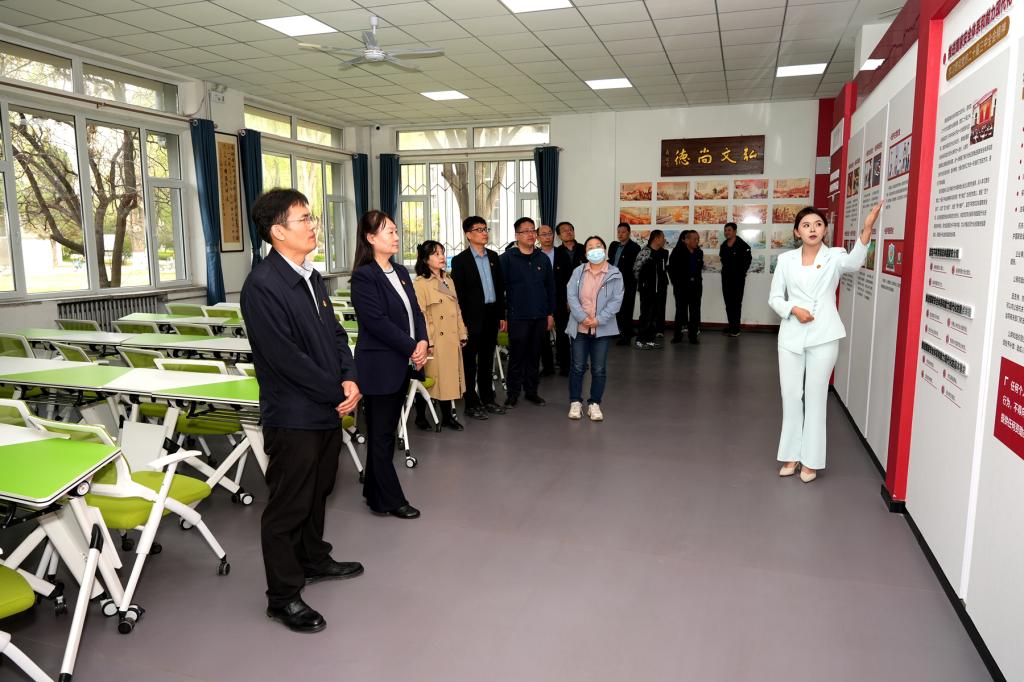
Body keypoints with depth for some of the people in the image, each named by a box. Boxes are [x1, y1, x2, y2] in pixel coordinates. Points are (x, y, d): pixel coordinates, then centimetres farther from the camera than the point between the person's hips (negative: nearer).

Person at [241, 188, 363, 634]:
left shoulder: (312, 277, 10)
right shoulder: (262, 286, -19)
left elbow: (336, 334, 12)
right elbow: (287, 357, -22)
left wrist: (350, 379, -5)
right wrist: (338, 391, -15)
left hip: (329, 411, 9)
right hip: (293, 416, -8)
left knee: (318, 492, 23)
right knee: (288, 506, 5)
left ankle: (313, 560, 43)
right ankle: (283, 596, 19)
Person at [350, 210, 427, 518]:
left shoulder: (401, 272, 12)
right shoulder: (364, 275, -13)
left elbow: (415, 311, 11)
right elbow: (377, 321, -19)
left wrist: (422, 342, -7)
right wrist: (411, 348, -15)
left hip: (402, 363, 8)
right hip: (380, 366, -8)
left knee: (385, 431, 15)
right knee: (381, 435, 3)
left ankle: (375, 491, 27)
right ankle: (390, 499, 13)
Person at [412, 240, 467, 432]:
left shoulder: (448, 280, 13)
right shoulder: (420, 283, -11)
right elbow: (420, 315, -15)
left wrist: (462, 334, 11)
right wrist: (427, 341, -19)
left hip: (451, 340, 7)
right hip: (434, 341, -7)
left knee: (449, 377, 11)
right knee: (428, 378, 4)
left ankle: (447, 416, 22)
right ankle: (421, 417, 19)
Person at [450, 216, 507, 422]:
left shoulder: (493, 256, 10)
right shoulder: (460, 260, -7)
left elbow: (500, 287, 13)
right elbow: (458, 294, -9)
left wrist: (502, 315, 10)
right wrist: (462, 323, -12)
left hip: (491, 315, 5)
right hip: (473, 317, -5)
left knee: (487, 360, 15)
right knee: (469, 362, 5)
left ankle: (487, 399, 27)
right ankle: (471, 404, 14)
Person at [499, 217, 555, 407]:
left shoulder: (543, 259, 9)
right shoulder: (507, 258, -4)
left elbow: (550, 287, 14)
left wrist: (551, 313, 10)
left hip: (540, 317, 4)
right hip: (517, 318, -4)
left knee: (534, 356, 11)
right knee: (516, 356, 3)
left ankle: (531, 391, 24)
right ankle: (512, 393, 15)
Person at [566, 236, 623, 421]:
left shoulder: (615, 274, -1)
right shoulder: (578, 272, 3)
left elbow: (616, 300, -6)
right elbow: (572, 296, -4)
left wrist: (598, 320, -15)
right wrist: (583, 318, -16)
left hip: (603, 328, -1)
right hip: (580, 327, 1)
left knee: (599, 369, 4)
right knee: (578, 367, 5)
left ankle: (594, 404, 16)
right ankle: (575, 402, 17)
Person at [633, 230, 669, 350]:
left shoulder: (663, 253, 10)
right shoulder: (645, 252, -13)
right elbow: (636, 270, -10)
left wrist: (664, 283, 14)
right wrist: (641, 284, -3)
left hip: (659, 290, 7)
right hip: (647, 291, -7)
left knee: (655, 316, 9)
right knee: (646, 315, -6)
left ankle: (650, 340, 16)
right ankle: (640, 340, 1)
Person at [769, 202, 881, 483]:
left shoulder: (835, 256, -1)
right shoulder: (786, 259, 5)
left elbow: (854, 262, -26)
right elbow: (775, 298, 6)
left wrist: (867, 230, -42)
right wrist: (794, 309, -14)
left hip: (823, 337, -2)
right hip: (791, 336, 2)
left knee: (815, 397, 4)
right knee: (790, 396, 7)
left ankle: (811, 460, 14)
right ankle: (792, 455, 21)